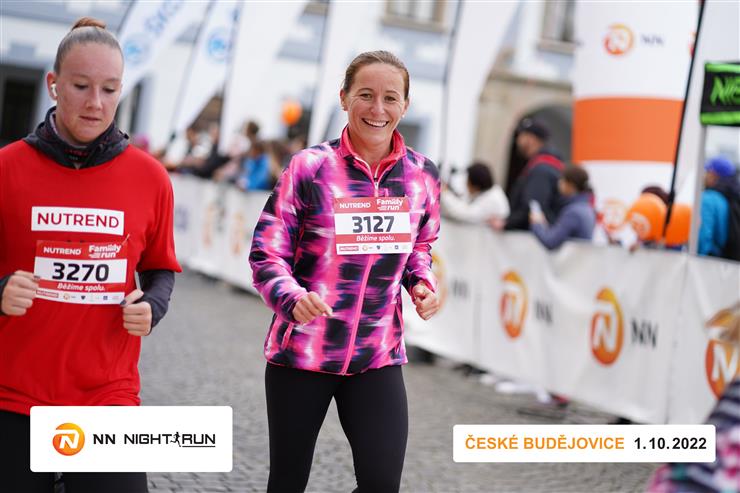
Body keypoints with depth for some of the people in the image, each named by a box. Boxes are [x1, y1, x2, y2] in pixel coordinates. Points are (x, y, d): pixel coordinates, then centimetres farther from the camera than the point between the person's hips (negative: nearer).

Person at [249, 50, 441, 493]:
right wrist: (293, 298, -29)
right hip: (301, 352, -2)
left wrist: (423, 284, -3)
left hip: (378, 356, 2)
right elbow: (267, 253, -10)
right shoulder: (310, 167, -11)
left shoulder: (422, 175, 1)